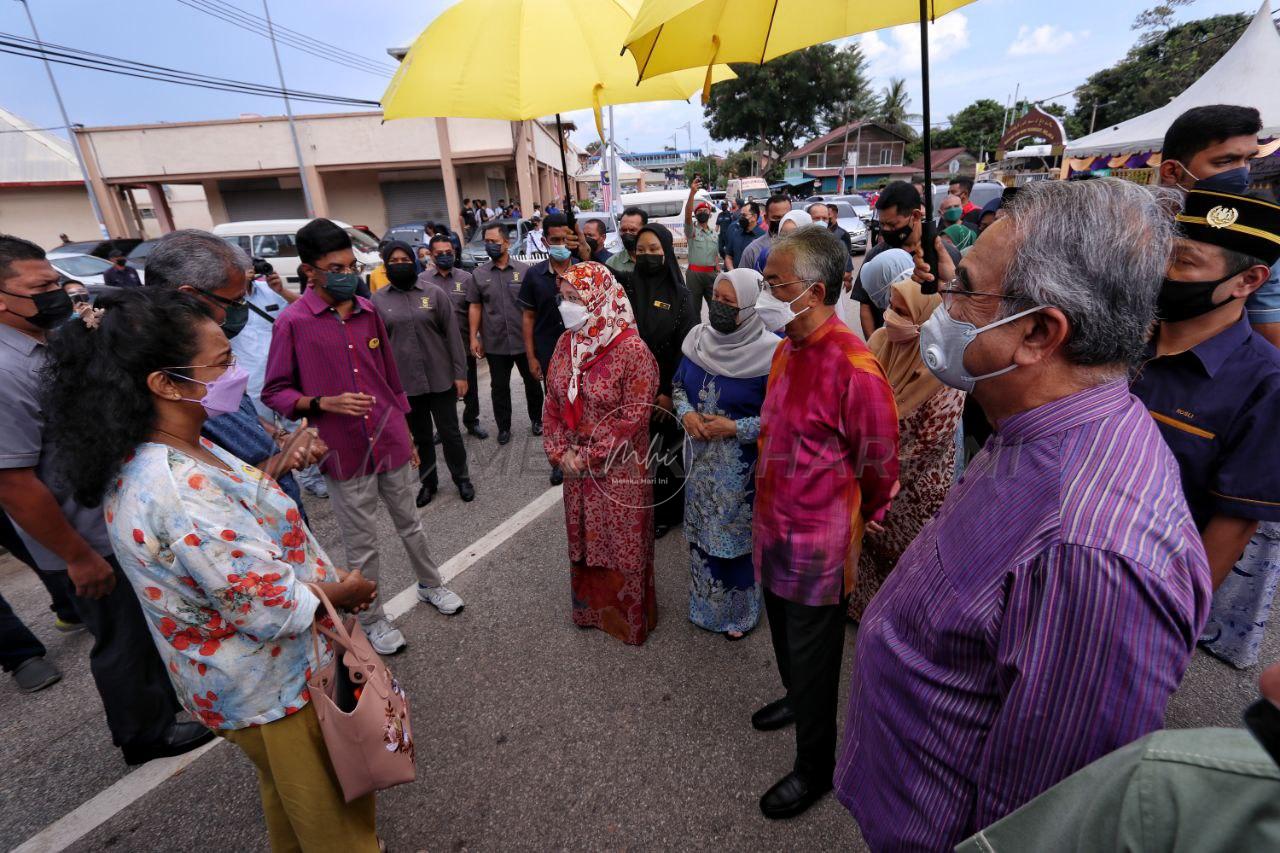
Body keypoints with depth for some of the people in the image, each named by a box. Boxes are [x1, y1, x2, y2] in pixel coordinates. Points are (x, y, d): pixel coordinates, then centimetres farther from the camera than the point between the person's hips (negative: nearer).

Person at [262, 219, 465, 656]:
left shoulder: (368, 311, 3)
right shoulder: (292, 322, -10)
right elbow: (274, 393, -5)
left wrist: (407, 432, 15)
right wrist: (325, 403, -22)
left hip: (392, 443, 4)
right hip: (345, 454, -3)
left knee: (410, 524, 20)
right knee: (361, 545, 12)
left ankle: (430, 584, 43)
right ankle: (373, 619, 32)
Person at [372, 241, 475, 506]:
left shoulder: (434, 292, -3)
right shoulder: (378, 300, 2)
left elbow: (452, 334, -2)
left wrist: (460, 373, -6)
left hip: (441, 378, -1)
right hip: (404, 382, 2)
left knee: (450, 432, 8)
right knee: (420, 436, 14)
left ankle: (462, 479, 27)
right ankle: (428, 482, 31)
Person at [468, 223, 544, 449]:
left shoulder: (524, 270, -1)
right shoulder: (479, 274, 4)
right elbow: (474, 307, 6)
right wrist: (474, 337, 0)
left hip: (525, 341, -1)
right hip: (495, 344, 1)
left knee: (532, 383, 12)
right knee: (499, 387, 10)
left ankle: (536, 420, 31)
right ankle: (503, 427, 24)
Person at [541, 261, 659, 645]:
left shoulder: (632, 349, -18)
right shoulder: (566, 343, 1)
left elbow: (633, 418, -20)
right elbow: (552, 402, 6)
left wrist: (588, 457, -16)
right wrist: (559, 452, -4)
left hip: (619, 469, -6)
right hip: (576, 468, 6)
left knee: (623, 544, 9)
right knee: (583, 539, 20)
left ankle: (629, 616, 33)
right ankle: (591, 608, 42)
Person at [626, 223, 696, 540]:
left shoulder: (680, 295, -5)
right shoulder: (627, 289, 3)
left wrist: (670, 392, -14)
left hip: (666, 389, -2)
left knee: (666, 452, 7)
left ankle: (666, 512, 25)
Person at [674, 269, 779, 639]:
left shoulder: (769, 352, -19)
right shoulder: (698, 338, -2)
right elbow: (678, 384, 11)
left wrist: (735, 428, -20)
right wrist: (686, 414, -8)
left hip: (741, 465, -5)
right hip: (701, 458, 5)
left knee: (736, 533, 10)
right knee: (701, 531, 19)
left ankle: (740, 612, 35)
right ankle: (704, 603, 43)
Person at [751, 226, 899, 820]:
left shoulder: (854, 368, -26)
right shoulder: (787, 349, 1)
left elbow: (879, 469, -15)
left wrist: (852, 520, 2)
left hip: (817, 546, -7)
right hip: (775, 529, 8)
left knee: (812, 659, 12)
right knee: (785, 636, 28)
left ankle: (814, 769, 36)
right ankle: (795, 699, 57)